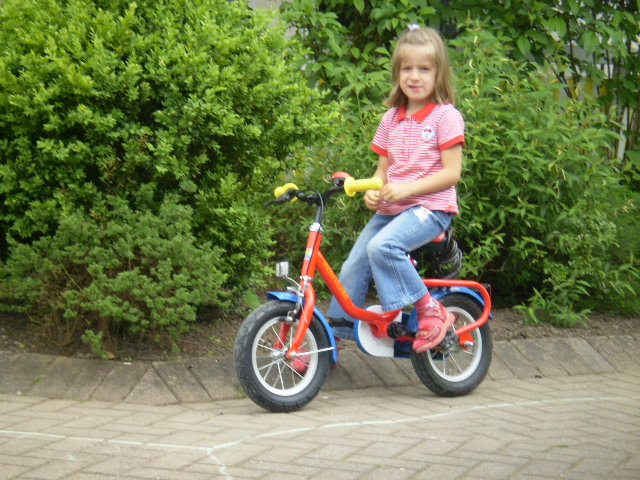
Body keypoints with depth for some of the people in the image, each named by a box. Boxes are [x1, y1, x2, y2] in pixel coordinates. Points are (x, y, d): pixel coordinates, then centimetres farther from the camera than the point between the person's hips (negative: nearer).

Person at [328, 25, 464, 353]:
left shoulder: (446, 116, -6)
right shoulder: (391, 118, 13)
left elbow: (452, 172, -12)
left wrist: (407, 189, -20)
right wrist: (372, 192, -7)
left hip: (430, 206, -6)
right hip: (391, 208, 6)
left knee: (382, 246, -31)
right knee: (353, 266, -3)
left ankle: (431, 311, -17)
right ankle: (333, 336, 10)